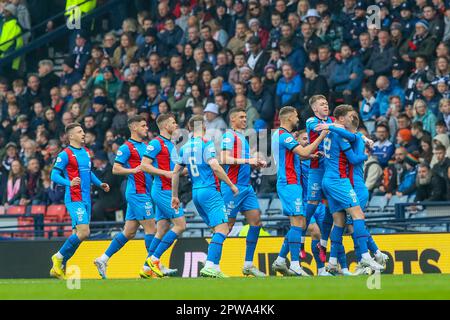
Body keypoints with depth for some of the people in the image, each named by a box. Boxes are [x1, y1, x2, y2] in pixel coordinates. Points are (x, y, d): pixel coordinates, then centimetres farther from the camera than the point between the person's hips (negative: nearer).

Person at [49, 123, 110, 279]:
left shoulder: (86, 152, 16)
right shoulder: (65, 154, -8)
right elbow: (54, 175, -12)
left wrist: (100, 184, 16)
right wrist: (69, 183, -28)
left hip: (86, 199, 8)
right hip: (74, 199, -8)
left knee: (80, 234, 7)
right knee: (83, 232, -18)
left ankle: (59, 267, 17)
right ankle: (58, 258, 0)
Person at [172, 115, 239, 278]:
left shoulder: (185, 147, 14)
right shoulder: (206, 143, -7)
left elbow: (176, 172, 17)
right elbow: (215, 167, -18)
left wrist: (174, 196, 25)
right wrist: (232, 185, -10)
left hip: (196, 192, 8)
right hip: (209, 191, -8)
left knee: (217, 230, 15)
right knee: (222, 229, -13)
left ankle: (214, 266, 7)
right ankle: (210, 266, -27)